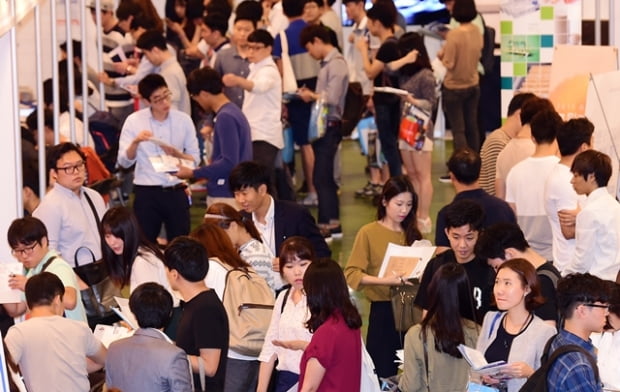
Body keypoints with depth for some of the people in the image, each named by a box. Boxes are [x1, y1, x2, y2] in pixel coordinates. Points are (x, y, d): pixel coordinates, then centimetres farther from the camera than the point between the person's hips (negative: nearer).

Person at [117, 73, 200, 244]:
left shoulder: (183, 120, 4)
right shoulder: (134, 121, 0)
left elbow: (194, 158, 5)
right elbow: (123, 161, -3)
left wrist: (177, 154, -14)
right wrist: (136, 142, -20)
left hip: (176, 192, 1)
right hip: (146, 193, -1)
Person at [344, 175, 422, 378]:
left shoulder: (412, 233, 13)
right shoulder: (368, 232, -2)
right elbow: (351, 274, -10)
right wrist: (383, 280, -24)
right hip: (383, 310, -4)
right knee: (383, 373, -2)